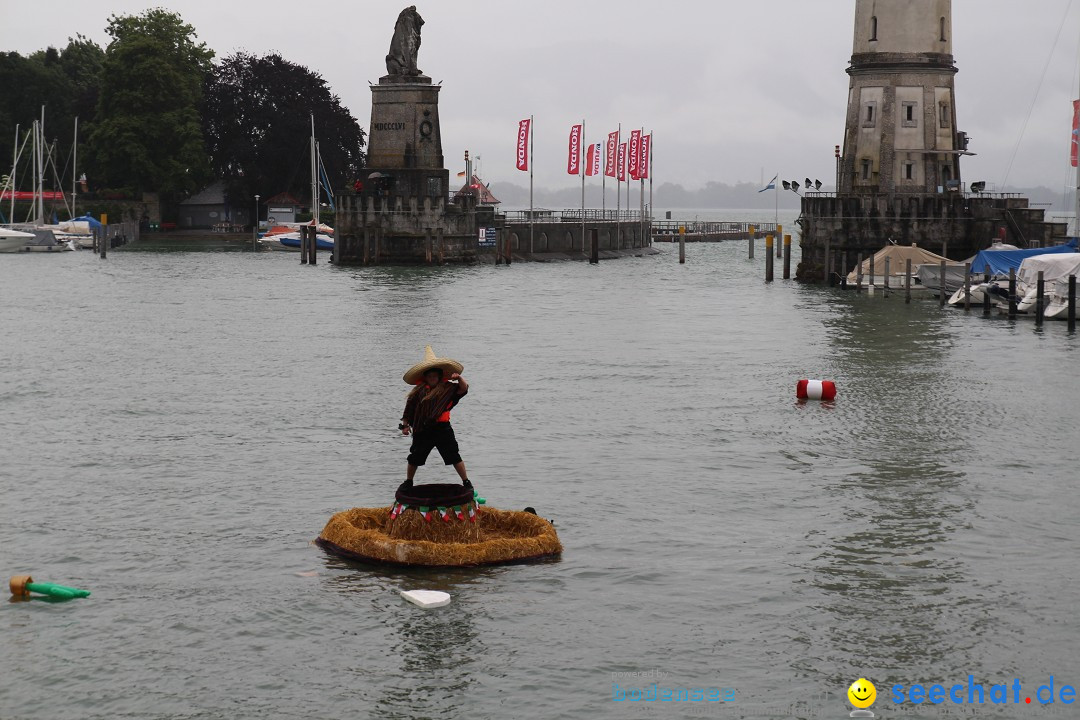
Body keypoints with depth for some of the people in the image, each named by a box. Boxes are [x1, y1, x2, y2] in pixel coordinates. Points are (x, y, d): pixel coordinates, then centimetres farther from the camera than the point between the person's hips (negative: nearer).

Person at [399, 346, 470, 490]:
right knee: (414, 458, 11)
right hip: (422, 431, 2)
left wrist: (459, 378, -27)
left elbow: (463, 389, -9)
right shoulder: (418, 392, 2)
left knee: (454, 456, -1)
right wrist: (405, 425, 4)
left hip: (442, 428, -2)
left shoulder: (447, 388, 0)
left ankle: (466, 482, 10)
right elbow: (409, 409, 8)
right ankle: (408, 482, 31)